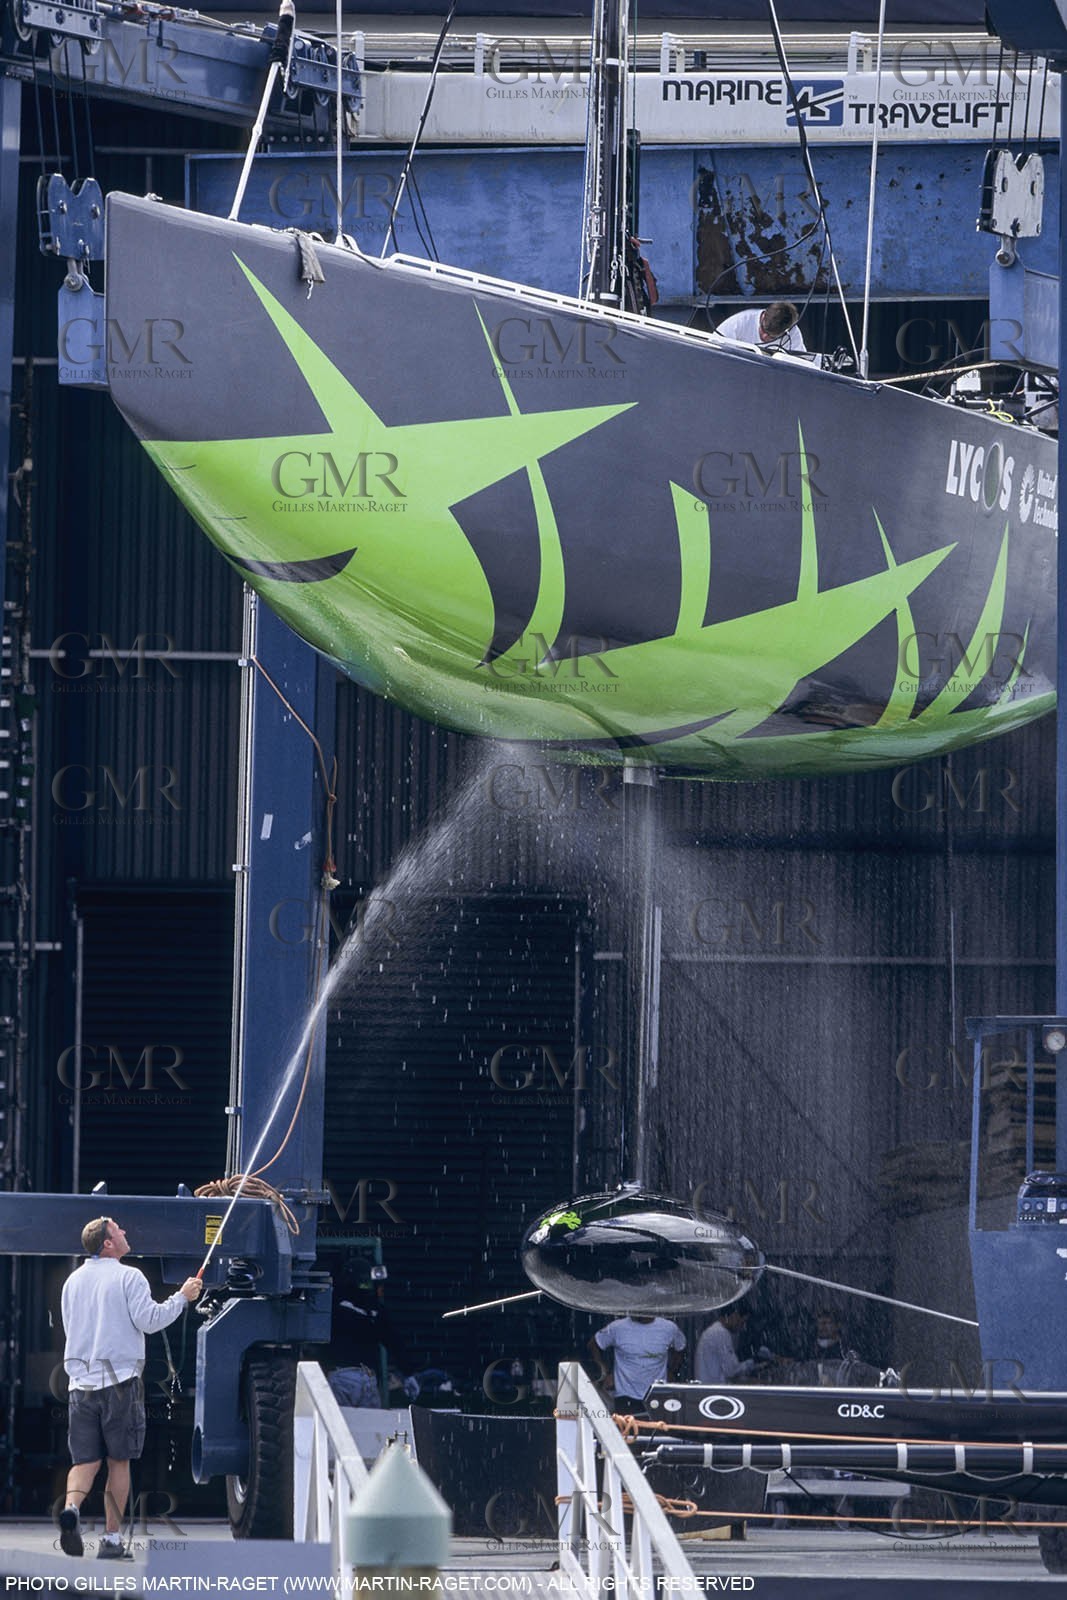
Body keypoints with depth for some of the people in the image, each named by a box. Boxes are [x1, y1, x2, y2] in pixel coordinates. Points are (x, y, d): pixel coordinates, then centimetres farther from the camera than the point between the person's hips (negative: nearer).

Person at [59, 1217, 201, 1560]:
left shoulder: (73, 1281, 13)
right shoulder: (128, 1277, -6)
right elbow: (149, 1320, -11)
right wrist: (182, 1297, 1)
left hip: (81, 1378, 4)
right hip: (120, 1378, -4)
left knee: (85, 1459, 5)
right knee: (118, 1460, 4)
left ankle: (72, 1506, -24)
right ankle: (112, 1538, 4)